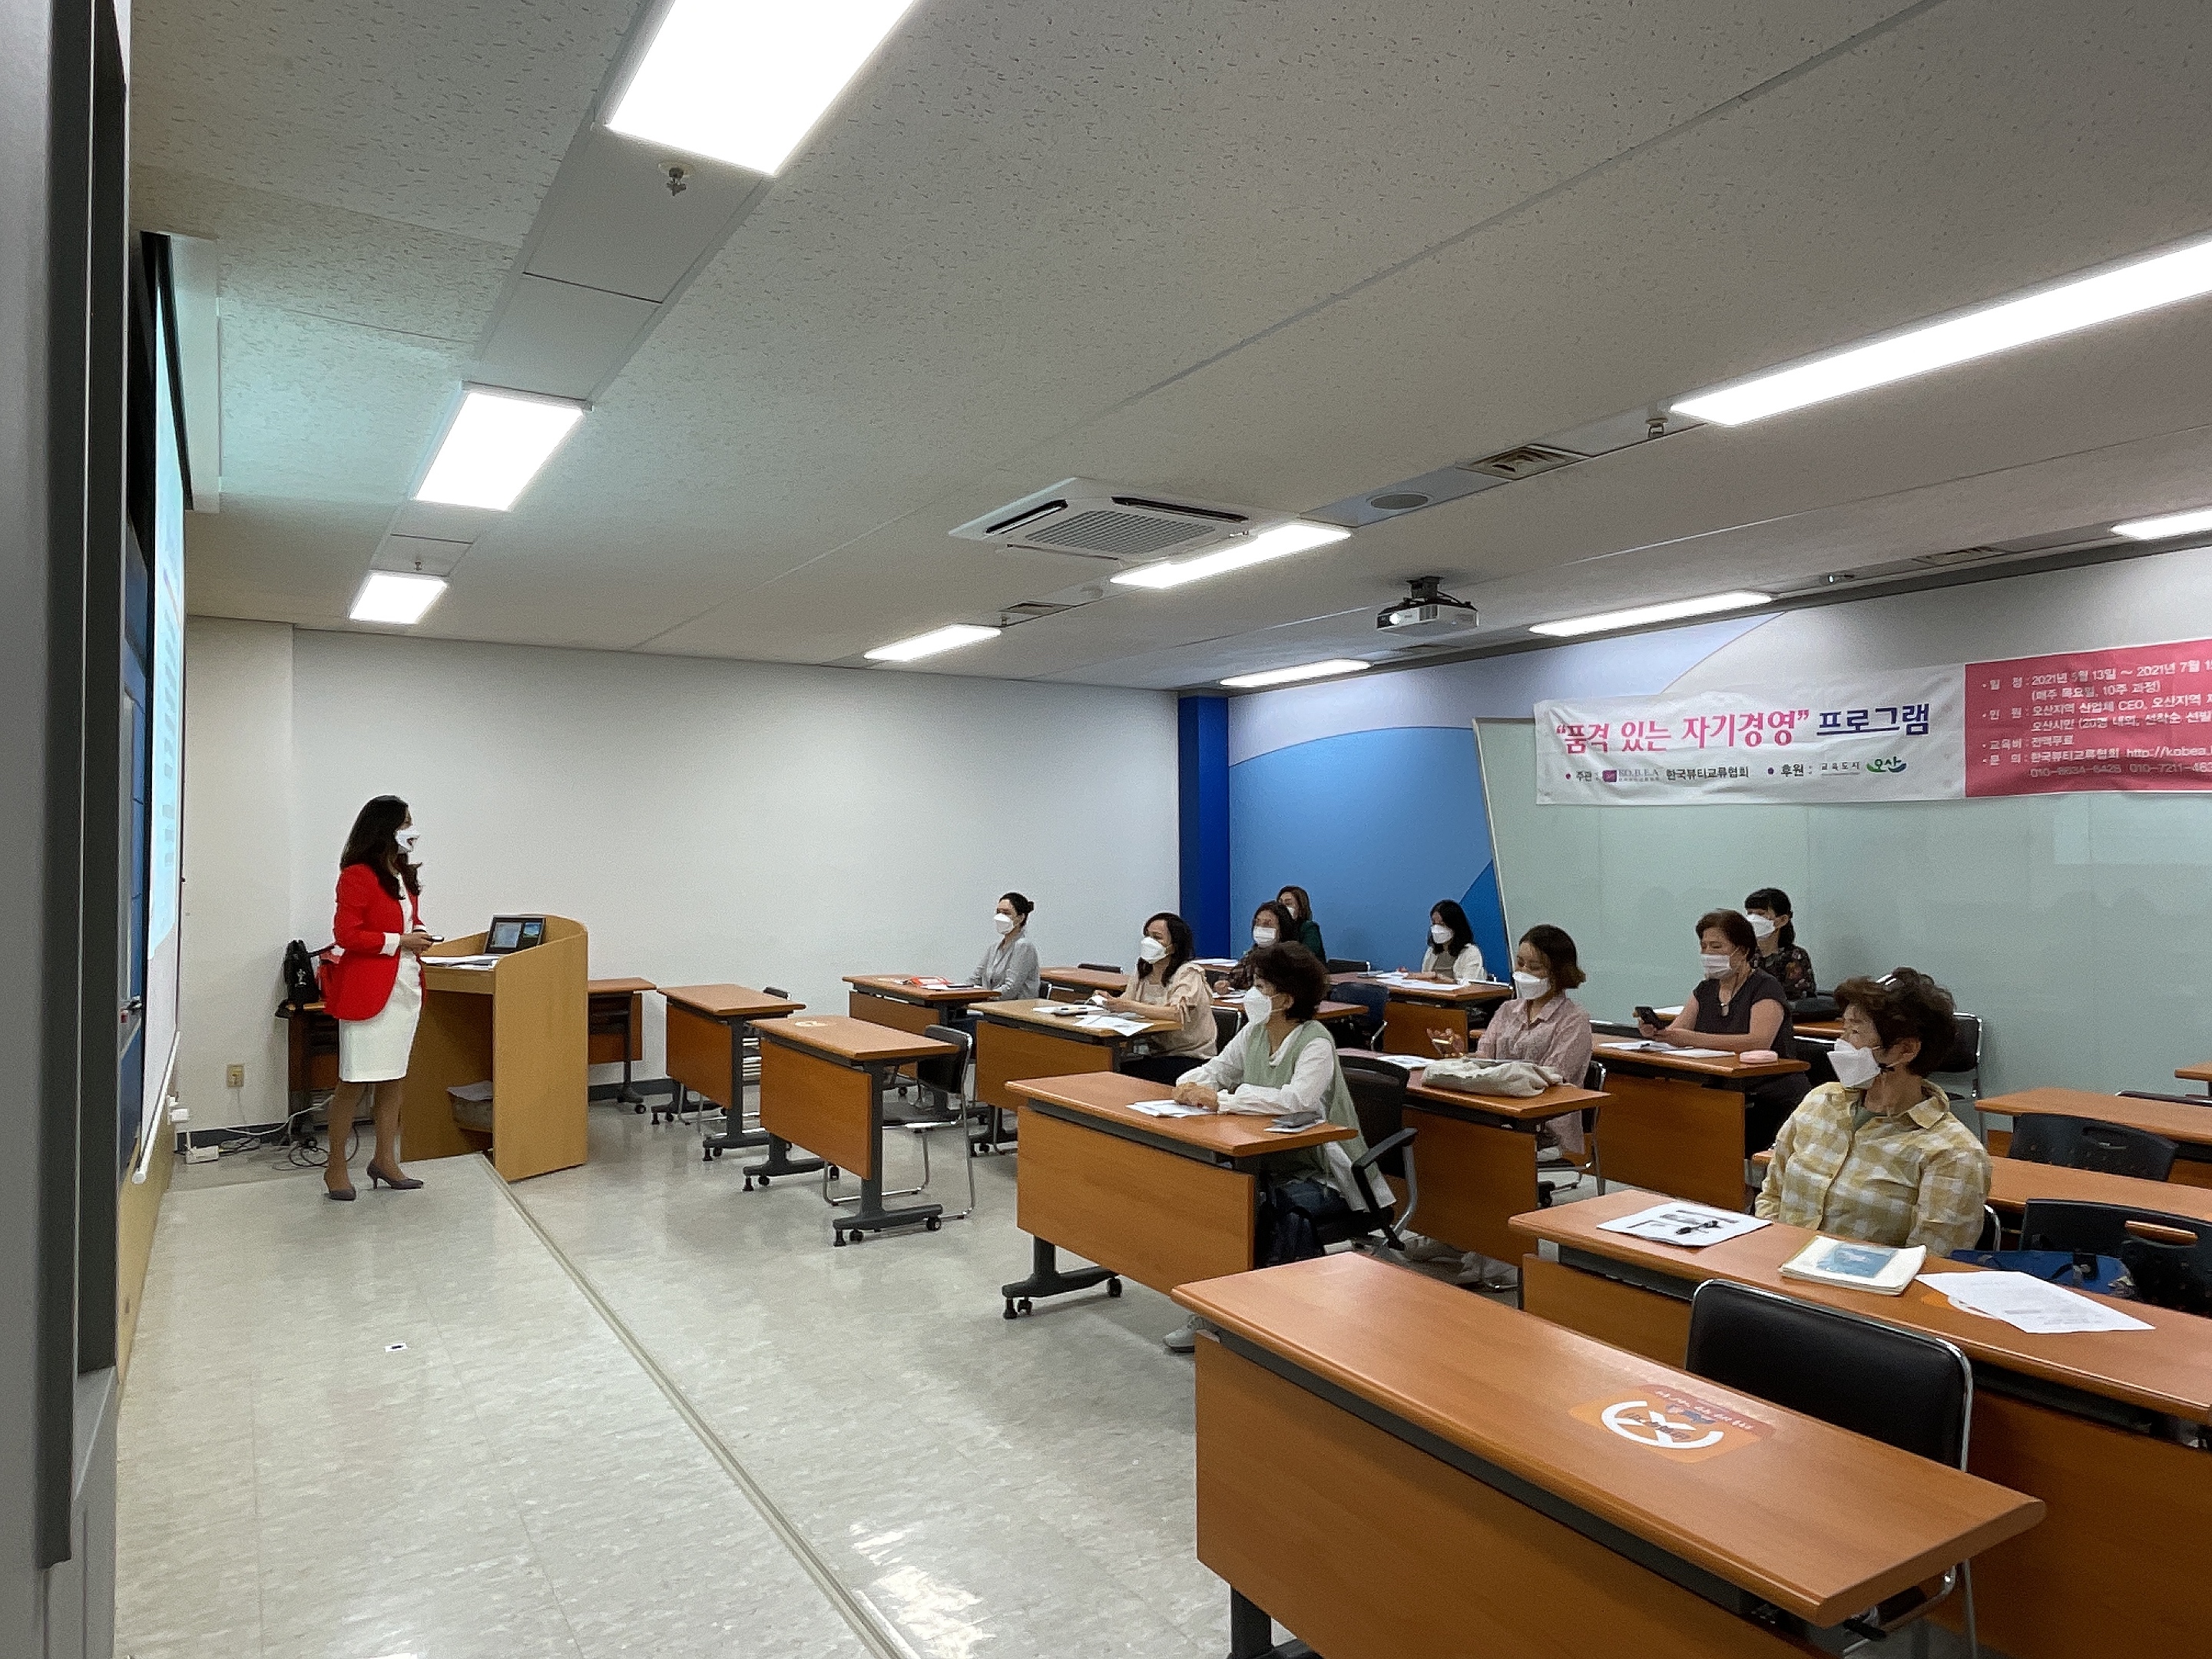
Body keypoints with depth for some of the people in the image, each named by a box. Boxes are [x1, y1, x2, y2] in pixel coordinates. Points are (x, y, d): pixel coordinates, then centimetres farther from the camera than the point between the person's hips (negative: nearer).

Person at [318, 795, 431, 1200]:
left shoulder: (405, 875, 14)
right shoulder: (357, 876, -12)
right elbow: (346, 935, -17)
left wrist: (418, 936, 7)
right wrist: (399, 942, -17)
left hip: (405, 988, 8)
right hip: (366, 990, -8)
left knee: (394, 1078, 12)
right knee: (355, 1083, -1)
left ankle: (385, 1160, 22)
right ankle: (336, 1167, 12)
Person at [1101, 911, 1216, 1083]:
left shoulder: (1189, 974, -12)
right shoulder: (1142, 972, 11)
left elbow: (1177, 1013, -28)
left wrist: (1130, 1006, -28)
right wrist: (1109, 1002, -16)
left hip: (1190, 1058, -6)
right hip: (1155, 1054, 6)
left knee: (1128, 1073, -27)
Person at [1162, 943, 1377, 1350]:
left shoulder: (1315, 1042, -18)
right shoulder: (1254, 1032, 5)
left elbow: (1298, 1099, -34)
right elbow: (1217, 1069, 13)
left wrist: (1221, 1099, -32)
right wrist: (1192, 1084, -12)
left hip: (1317, 1174, -7)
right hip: (1266, 1164, 7)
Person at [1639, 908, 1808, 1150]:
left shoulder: (1766, 988, -7)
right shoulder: (1705, 989, 14)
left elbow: (1759, 1042, -24)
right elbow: (1675, 1033, 3)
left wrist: (1693, 1038, -33)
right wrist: (1655, 1031, -21)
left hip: (1772, 1101, -6)